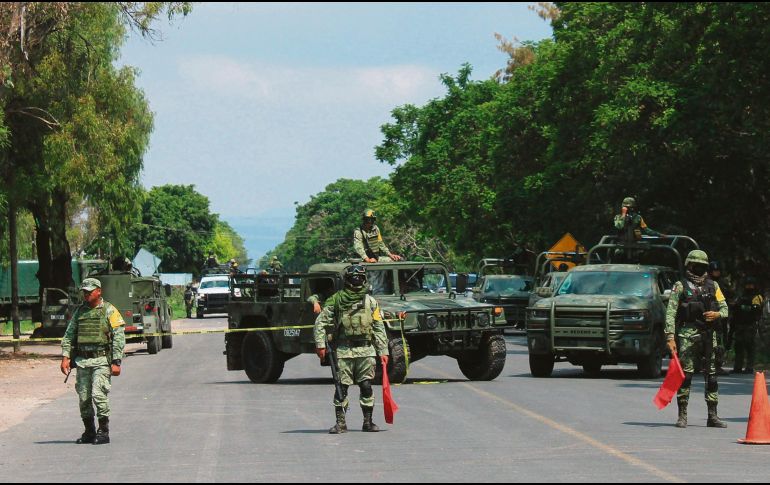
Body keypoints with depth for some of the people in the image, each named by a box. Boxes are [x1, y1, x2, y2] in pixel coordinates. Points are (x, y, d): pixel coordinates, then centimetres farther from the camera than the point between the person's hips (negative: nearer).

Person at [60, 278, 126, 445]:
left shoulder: (109, 311, -1)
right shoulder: (79, 311, 13)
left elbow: (119, 338, -5)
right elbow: (69, 335, 14)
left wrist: (116, 362, -11)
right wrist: (65, 357, 2)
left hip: (102, 360, -5)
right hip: (82, 360, 5)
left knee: (98, 395, -14)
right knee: (84, 398, 5)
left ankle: (104, 432, -6)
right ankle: (89, 432, 16)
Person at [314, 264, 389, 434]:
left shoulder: (371, 302, 9)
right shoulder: (336, 300, 4)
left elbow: (379, 328, 9)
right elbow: (320, 322, 5)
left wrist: (383, 351, 4)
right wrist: (320, 345, -4)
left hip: (366, 351, 1)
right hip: (344, 350, -1)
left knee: (366, 386, 0)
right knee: (341, 387, -2)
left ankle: (368, 422, 9)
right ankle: (340, 423, 5)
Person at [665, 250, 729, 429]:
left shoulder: (713, 285, 14)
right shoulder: (680, 286, 2)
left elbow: (725, 308, 16)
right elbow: (670, 313, -3)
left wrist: (717, 314, -8)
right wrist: (670, 337, -12)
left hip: (708, 335, 4)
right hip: (687, 335, -4)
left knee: (712, 376, 4)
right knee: (685, 374, -6)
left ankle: (713, 416, 9)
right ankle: (682, 415, 0)